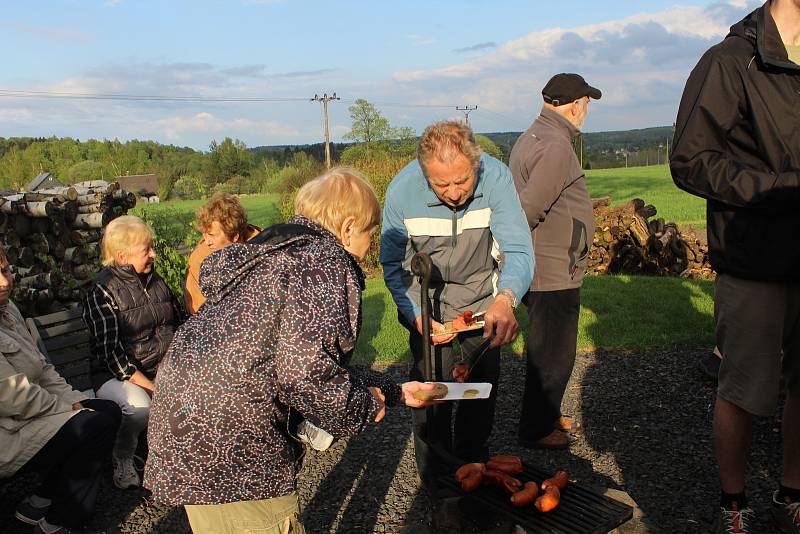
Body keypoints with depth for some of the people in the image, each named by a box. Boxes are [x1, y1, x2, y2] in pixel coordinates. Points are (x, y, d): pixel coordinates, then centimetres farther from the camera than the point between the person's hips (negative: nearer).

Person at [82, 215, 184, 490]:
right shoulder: (103, 290, -9)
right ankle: (122, 460, -4)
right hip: (117, 373, -5)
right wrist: (148, 384, -23)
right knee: (139, 407, -35)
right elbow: (110, 349, -16)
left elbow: (180, 323, 14)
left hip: (163, 366, 5)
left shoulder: (155, 281, 11)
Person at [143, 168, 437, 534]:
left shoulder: (286, 252, 16)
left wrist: (395, 392, 24)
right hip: (222, 447, -10)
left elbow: (317, 363, 20)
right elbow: (306, 373, -25)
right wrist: (366, 409, -6)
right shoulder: (326, 262, -15)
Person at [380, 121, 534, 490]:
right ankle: (436, 483, 18)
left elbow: (519, 250, -28)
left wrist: (505, 299, -49)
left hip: (482, 296, 2)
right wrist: (416, 316, -25)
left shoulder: (496, 177, -26)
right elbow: (392, 264, -12)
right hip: (427, 300, -1)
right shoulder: (402, 189, -24)